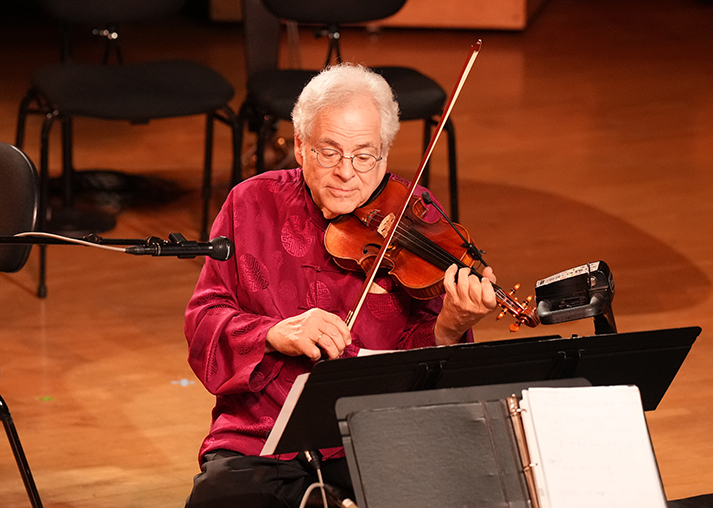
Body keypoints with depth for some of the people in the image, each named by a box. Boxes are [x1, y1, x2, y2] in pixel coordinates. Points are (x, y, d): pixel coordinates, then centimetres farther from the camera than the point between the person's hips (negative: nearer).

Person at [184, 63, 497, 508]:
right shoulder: (251, 204, 9)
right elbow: (204, 321, 4)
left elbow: (412, 363, -1)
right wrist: (274, 334, -15)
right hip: (259, 437, 1)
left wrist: (448, 331, -23)